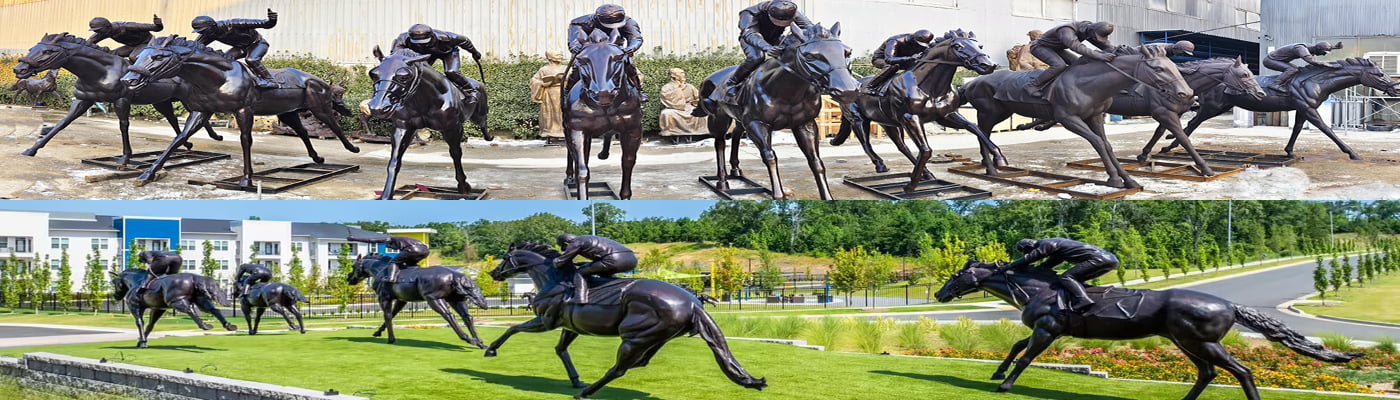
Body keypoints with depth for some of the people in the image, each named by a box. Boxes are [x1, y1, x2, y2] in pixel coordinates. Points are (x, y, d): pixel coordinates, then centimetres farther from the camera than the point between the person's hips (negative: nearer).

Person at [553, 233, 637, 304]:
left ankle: (581, 300, -12)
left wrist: (555, 260, 35)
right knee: (604, 272, 37)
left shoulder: (575, 243, 10)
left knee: (579, 273, 6)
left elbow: (559, 263, 12)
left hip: (615, 259, -8)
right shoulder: (590, 239, 35)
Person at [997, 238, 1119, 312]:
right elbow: (1045, 266, 30)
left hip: (1099, 259, -10)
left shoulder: (1047, 244, -4)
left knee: (1066, 277, -16)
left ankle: (1083, 301, -37)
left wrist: (1005, 268, -2)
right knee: (1075, 280, 23)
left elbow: (1027, 260, -7)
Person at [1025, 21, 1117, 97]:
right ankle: (1033, 85, -20)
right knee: (1060, 65, -31)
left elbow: (1106, 46, -6)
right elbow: (1077, 47, -59)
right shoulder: (1067, 31, -40)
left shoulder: (1090, 30, -12)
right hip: (1039, 47, -9)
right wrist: (1099, 56, -68)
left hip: (1055, 49, 9)